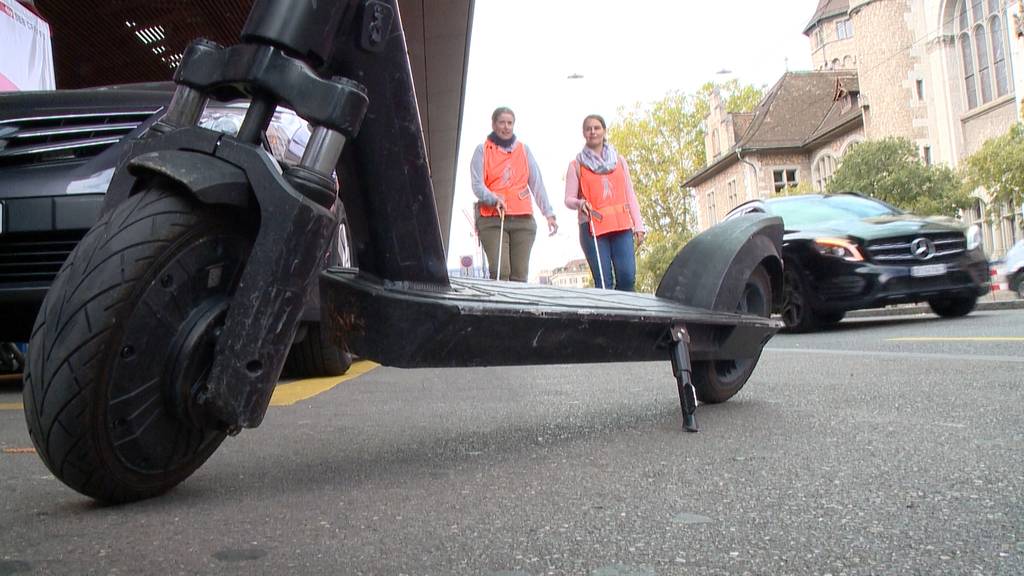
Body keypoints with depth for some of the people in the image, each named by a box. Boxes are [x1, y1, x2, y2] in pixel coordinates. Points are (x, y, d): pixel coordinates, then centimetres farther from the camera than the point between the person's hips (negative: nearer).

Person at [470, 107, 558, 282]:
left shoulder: (523, 150, 18)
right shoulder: (482, 150, 9)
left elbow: (536, 183, 12)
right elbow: (477, 185, 0)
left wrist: (548, 213, 2)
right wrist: (494, 199, -20)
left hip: (523, 219, 3)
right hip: (492, 219, -3)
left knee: (520, 274, -1)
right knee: (499, 272, -16)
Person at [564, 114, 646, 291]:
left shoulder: (619, 160, 19)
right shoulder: (576, 165, 10)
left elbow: (630, 195, 16)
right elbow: (569, 199, 6)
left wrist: (638, 225, 8)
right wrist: (579, 203, -17)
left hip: (622, 225, 3)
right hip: (593, 228, -2)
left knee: (628, 277, -13)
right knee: (603, 282, -10)